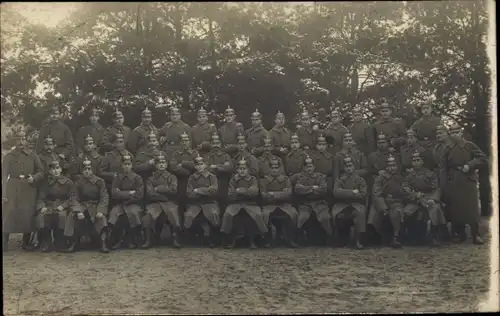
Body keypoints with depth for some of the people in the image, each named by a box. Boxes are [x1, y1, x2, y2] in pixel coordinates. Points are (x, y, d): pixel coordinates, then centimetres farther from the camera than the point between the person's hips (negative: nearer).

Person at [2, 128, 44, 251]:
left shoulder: (33, 156, 9)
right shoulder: (9, 156, 6)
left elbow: (41, 172, 11)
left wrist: (34, 178, -11)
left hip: (29, 189, 1)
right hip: (13, 189, -1)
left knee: (28, 215, 1)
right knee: (9, 214, -7)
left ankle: (26, 243, 13)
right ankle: (4, 243, -2)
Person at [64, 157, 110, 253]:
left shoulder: (99, 181, -1)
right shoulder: (78, 183, 6)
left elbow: (104, 197, -6)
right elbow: (76, 199, 0)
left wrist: (101, 211, -23)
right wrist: (78, 211, -21)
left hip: (96, 206, -2)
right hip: (82, 206, 2)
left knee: (101, 218, -33)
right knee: (72, 216, -26)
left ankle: (103, 244, -27)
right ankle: (73, 244, -18)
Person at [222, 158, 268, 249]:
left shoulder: (253, 180, 8)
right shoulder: (233, 180, 11)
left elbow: (254, 192, -11)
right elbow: (231, 196, -2)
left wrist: (240, 190, -13)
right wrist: (247, 192, -9)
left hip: (250, 204, -1)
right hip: (236, 203, 1)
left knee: (258, 214, -30)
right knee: (227, 214, -29)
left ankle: (252, 241, -12)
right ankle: (231, 240, -10)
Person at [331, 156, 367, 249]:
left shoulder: (360, 180, 12)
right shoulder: (339, 179, 14)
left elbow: (363, 195, -4)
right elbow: (336, 193, -7)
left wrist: (345, 194, -4)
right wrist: (352, 192, -11)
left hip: (356, 204, 0)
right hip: (341, 205, 0)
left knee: (361, 212, -35)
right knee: (335, 214, -32)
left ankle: (358, 241, -31)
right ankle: (336, 239, -12)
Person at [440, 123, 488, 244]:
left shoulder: (470, 145, 3)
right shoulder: (447, 149, 7)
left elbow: (483, 159, 0)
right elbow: (443, 168, 5)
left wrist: (470, 165, -13)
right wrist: (444, 185, -2)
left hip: (469, 180, -1)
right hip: (453, 183, 1)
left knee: (472, 207, -5)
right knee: (456, 208, 1)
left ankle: (476, 235, 2)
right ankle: (461, 235, 13)